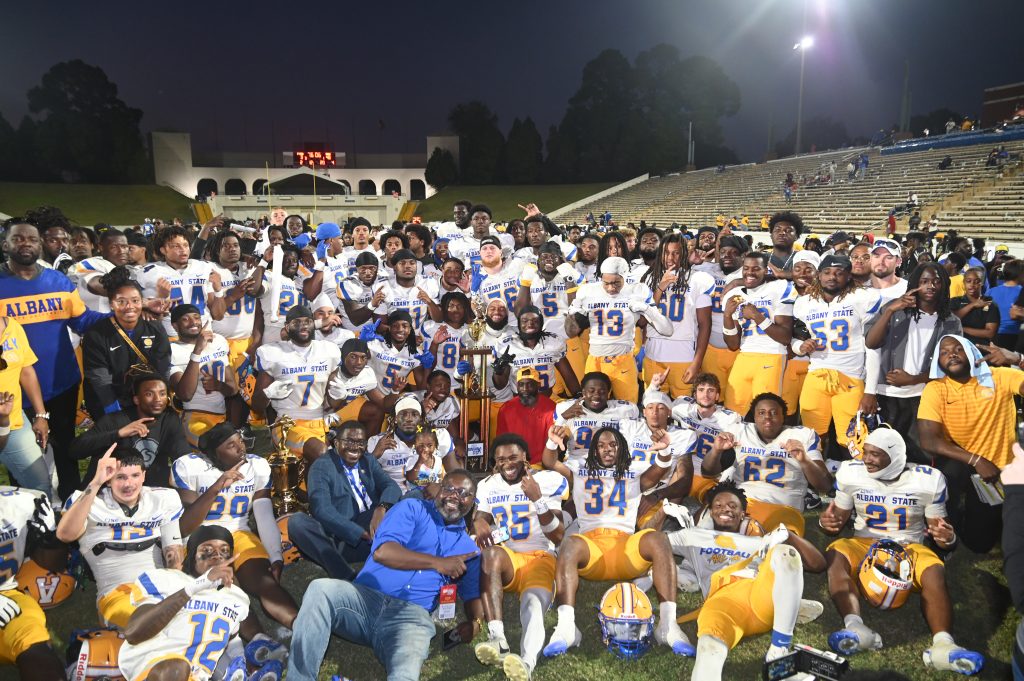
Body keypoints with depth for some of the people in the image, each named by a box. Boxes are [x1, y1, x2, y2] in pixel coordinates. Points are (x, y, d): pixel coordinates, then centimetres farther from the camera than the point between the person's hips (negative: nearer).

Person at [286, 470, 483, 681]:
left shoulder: (468, 548, 21)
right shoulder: (412, 509, 9)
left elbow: (473, 594, 20)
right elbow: (382, 552, -7)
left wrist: (473, 621, -5)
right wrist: (437, 563, -11)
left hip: (411, 613, 0)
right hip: (366, 595, 0)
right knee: (321, 589, -31)